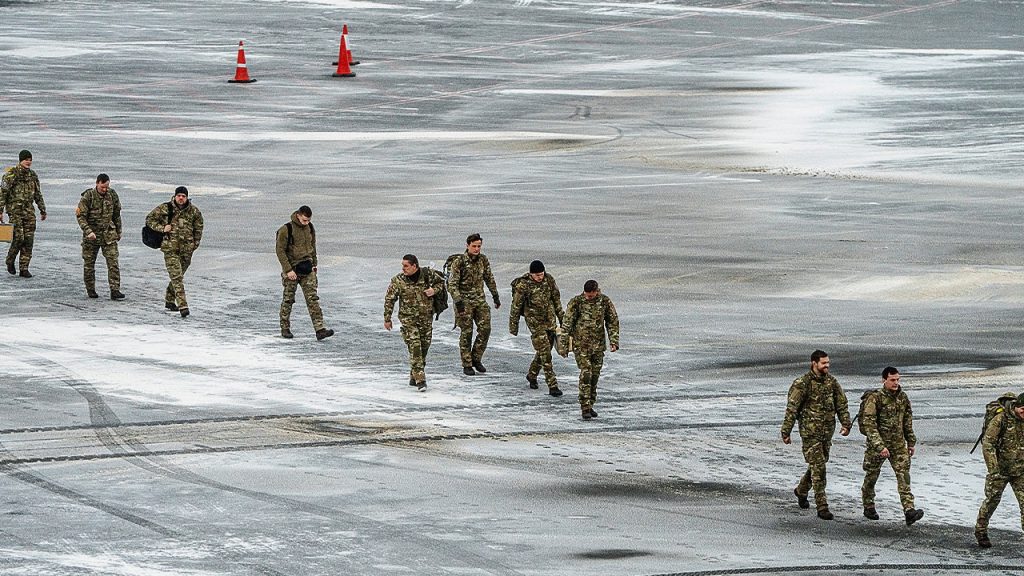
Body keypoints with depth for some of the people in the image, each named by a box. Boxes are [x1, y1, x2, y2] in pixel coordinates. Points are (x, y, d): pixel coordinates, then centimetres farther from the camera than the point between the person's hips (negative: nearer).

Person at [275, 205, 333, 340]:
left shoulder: (310, 228, 6)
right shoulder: (286, 230, -12)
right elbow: (280, 251, -12)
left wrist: (314, 264, 13)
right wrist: (288, 270, -17)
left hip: (307, 269, 4)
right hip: (291, 269, -4)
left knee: (313, 299, -5)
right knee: (288, 299, 6)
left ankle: (320, 329, -11)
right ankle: (285, 329, 19)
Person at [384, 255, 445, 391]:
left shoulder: (428, 274, -6)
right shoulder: (398, 281, -10)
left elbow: (441, 281, 13)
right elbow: (389, 300, -2)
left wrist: (434, 290, -8)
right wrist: (387, 319, 0)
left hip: (426, 318, 3)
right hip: (408, 319, -3)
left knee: (424, 347, 10)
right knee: (414, 347, -15)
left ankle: (414, 377, 27)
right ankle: (420, 380, -18)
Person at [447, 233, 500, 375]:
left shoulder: (483, 260, 4)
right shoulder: (459, 262, -12)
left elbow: (489, 279, 18)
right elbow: (452, 284, -13)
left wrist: (495, 296, 20)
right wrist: (458, 301, -22)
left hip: (480, 300, 5)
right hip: (464, 301, -5)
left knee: (485, 329, -3)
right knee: (467, 333, -2)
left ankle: (476, 359, 13)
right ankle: (467, 365, 6)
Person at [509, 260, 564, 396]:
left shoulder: (549, 280, -1)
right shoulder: (523, 285, -15)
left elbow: (556, 298, 12)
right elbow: (516, 307, -6)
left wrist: (561, 317, 17)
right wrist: (513, 326, -1)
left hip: (550, 320, 5)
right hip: (535, 322, -5)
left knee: (545, 350, 13)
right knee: (545, 354, -11)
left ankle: (532, 375, 36)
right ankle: (552, 385, -11)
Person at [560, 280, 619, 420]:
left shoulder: (605, 301, -2)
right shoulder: (576, 302, -10)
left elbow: (613, 321, 7)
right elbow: (567, 323, -6)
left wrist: (614, 341, -1)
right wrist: (564, 345, -8)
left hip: (598, 345, 3)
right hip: (581, 344, -3)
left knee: (595, 374, 8)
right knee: (586, 374, -12)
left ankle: (590, 405, 20)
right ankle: (585, 408, -11)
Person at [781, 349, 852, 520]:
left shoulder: (832, 382, 6)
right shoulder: (802, 384, -11)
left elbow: (842, 404, 11)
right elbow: (792, 409, -9)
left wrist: (846, 423, -2)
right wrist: (786, 432, -10)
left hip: (827, 431, 6)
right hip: (810, 431, -6)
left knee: (819, 464, 17)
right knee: (818, 467, -10)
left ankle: (801, 490, 42)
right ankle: (822, 507, -9)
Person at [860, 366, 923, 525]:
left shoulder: (902, 397, 4)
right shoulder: (875, 398, -15)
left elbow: (907, 421, 17)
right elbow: (869, 424, -20)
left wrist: (911, 442, 17)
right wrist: (879, 446, -27)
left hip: (898, 444, 4)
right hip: (876, 443, -4)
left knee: (903, 474, -9)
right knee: (872, 476, 9)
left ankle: (909, 510, -17)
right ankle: (868, 507, 29)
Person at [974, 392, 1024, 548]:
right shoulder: (1001, 420, -15)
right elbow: (987, 444, -17)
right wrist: (993, 469, -24)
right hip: (1000, 469, -4)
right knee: (992, 499, 6)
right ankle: (981, 531, 25)